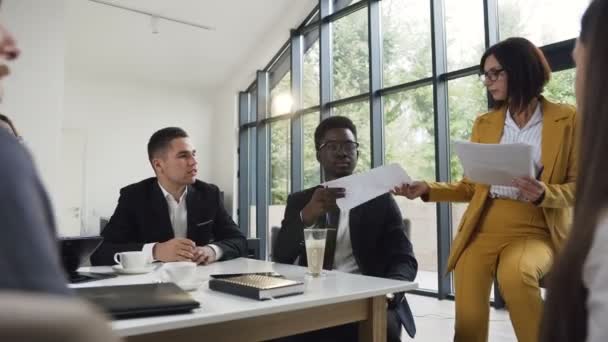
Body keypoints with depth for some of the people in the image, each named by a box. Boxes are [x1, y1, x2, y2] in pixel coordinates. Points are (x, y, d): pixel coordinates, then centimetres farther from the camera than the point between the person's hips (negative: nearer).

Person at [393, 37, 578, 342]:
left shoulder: (567, 119, 4)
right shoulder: (484, 124, 14)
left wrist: (545, 194, -18)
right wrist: (427, 189, -1)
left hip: (537, 231, -2)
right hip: (483, 229, 3)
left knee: (514, 274, -36)